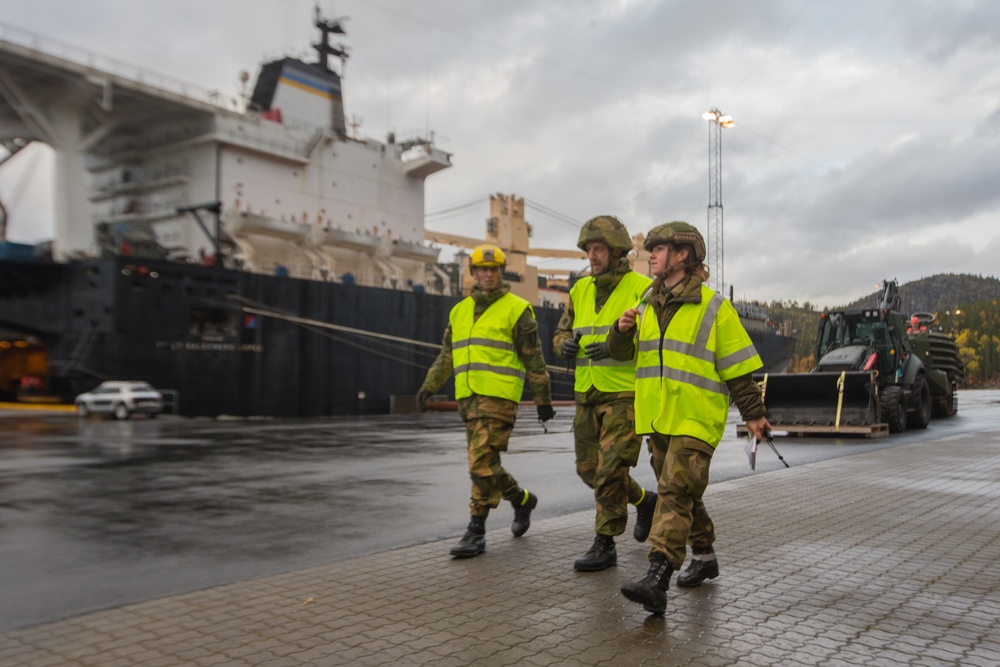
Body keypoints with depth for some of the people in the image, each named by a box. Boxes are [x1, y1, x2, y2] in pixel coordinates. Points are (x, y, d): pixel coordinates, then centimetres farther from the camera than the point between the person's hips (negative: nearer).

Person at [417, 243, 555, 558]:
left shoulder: (517, 309, 0)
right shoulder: (459, 311, 18)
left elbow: (533, 359, 0)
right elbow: (447, 355, 21)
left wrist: (543, 399, 1)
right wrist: (429, 386, 10)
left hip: (499, 396, -6)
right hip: (468, 397, 7)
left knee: (482, 462, -10)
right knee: (484, 464, 10)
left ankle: (476, 530, 3)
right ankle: (522, 499, 29)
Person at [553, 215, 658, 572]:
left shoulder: (642, 289, -9)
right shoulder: (581, 290, 9)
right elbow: (561, 333, 16)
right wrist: (565, 344, -8)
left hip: (626, 394, -7)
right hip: (588, 394, 7)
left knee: (610, 470, -9)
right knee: (589, 469, 12)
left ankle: (605, 545, 5)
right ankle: (645, 500, 35)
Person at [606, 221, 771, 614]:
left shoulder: (713, 308, -7)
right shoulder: (647, 305, 12)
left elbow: (737, 367, -4)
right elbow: (623, 353, 17)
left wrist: (753, 414, -2)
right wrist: (622, 330, -4)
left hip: (695, 420, -7)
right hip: (657, 418, 7)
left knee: (675, 493, -16)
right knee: (683, 494, 17)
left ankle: (656, 581, -21)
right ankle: (704, 556, 35)